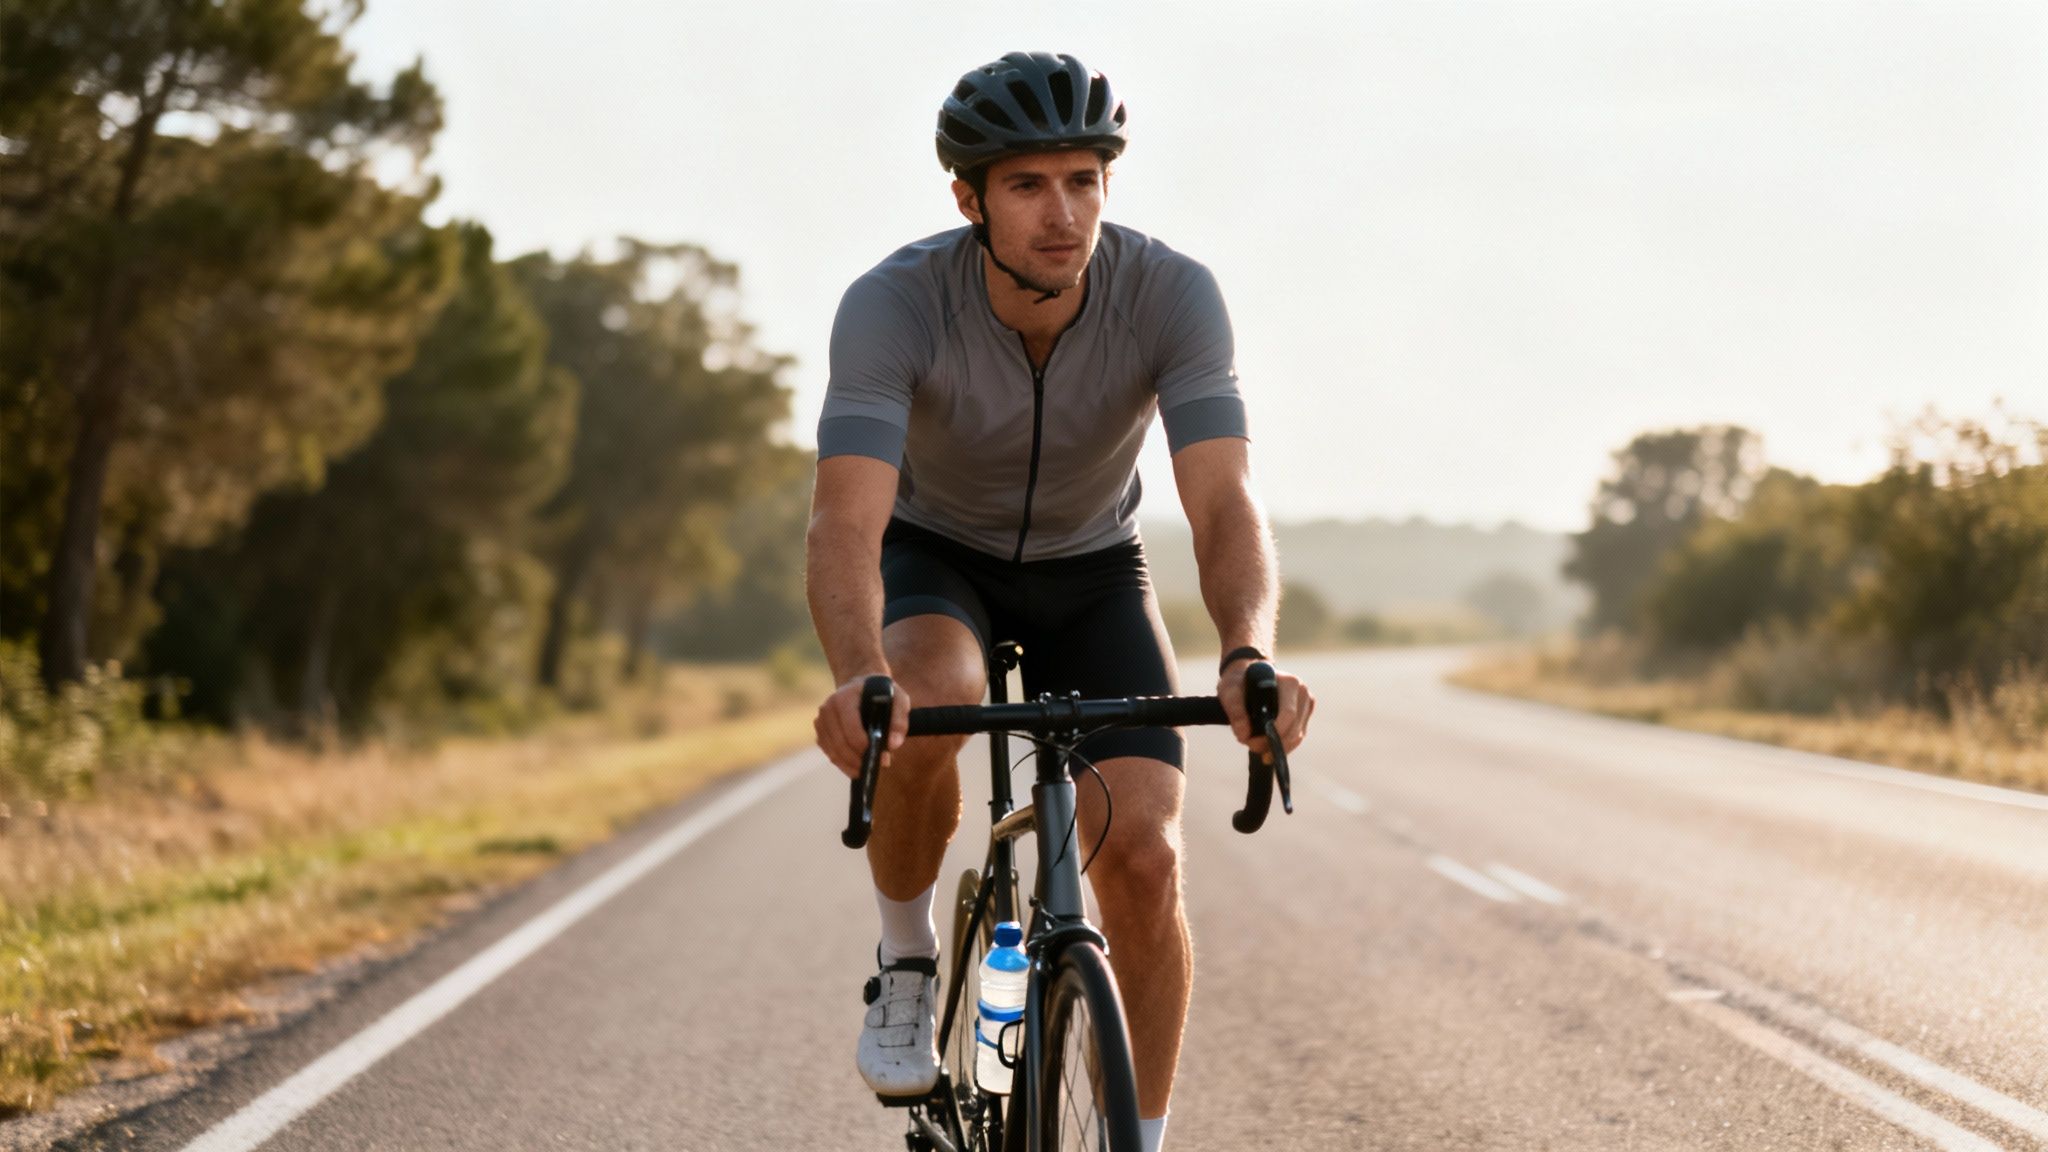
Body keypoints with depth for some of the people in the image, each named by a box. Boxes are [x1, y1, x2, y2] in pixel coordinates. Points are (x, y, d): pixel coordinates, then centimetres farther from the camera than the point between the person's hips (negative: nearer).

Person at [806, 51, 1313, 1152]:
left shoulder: (1172, 294, -27)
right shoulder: (893, 302, -31)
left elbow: (1224, 501, -36)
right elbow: (846, 522, -41)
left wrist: (1248, 652, -56)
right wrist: (859, 677, -61)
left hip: (1092, 569, 1)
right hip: (936, 556, -1)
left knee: (1144, 855, -16)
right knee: (924, 704, -36)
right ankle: (906, 965, -8)